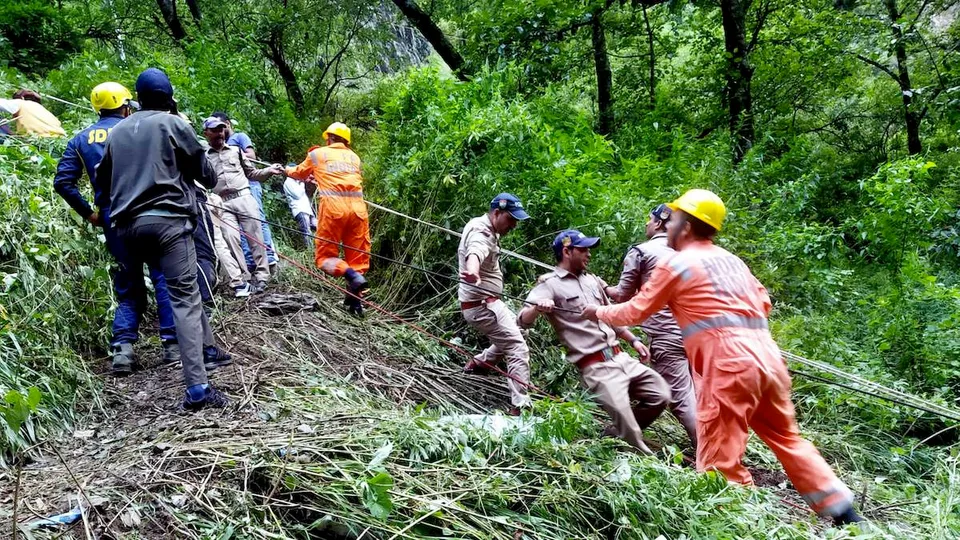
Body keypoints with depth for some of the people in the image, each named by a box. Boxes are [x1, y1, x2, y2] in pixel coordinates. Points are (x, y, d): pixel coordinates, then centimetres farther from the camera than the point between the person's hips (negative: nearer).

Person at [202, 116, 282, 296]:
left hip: (244, 198, 1)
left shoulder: (236, 151, 16)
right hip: (224, 204, -1)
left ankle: (261, 277, 3)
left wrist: (269, 170, 2)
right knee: (231, 239, -13)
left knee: (255, 237, -3)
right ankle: (240, 281, -9)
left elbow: (251, 173, 17)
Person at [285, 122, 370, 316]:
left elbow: (299, 173, 32)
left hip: (332, 206, -3)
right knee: (358, 257, 7)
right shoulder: (354, 157, 22)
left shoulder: (317, 154, 16)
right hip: (357, 206, 3)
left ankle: (352, 275, -24)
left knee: (324, 256, 4)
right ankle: (354, 301, -3)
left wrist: (288, 170, 56)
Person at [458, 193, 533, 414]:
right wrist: (472, 272, -69)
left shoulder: (481, 225, 7)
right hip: (482, 304, -11)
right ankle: (519, 407, -17)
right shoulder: (481, 234, -24)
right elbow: (474, 253, -48)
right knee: (518, 349, -15)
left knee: (513, 330, 28)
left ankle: (479, 362, 38)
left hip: (483, 302, 11)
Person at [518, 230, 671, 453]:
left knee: (660, 395, 5)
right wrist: (537, 308, -38)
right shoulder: (550, 284, -5)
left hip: (621, 357, 8)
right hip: (595, 367, -8)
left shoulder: (592, 280, 18)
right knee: (626, 424, -15)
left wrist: (633, 340, 18)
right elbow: (522, 321, -16)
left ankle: (626, 436, 22)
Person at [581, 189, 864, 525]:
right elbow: (764, 302, 25)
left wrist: (599, 312, 24)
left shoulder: (676, 264, 1)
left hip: (729, 362, -8)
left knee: (720, 459, 0)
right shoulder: (730, 260, 22)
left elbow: (636, 311, 8)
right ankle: (843, 512, 24)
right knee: (786, 438, 21)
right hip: (766, 353, 8)